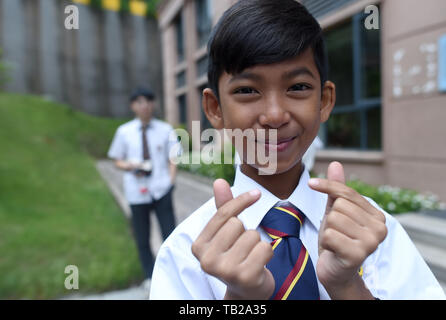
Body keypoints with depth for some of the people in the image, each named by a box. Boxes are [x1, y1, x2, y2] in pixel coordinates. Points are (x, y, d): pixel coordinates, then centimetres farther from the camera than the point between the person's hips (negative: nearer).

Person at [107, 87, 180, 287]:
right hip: (137, 193, 1)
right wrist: (129, 166, -11)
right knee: (142, 241, 11)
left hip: (161, 191, -1)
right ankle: (150, 278, 31)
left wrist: (171, 181, -8)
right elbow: (117, 160, 10)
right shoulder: (124, 132, 3)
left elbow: (172, 160, 6)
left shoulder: (165, 130, 2)